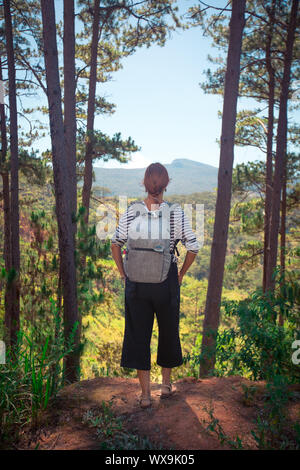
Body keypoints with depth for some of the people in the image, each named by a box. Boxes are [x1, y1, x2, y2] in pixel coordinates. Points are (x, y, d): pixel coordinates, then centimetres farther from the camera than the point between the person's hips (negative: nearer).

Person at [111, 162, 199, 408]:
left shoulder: (130, 213, -5)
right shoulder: (177, 212, -10)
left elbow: (115, 244, 2)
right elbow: (193, 248, -6)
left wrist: (124, 273, 11)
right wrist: (181, 274, 7)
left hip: (136, 281, 1)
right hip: (167, 280, -1)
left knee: (138, 334, 13)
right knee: (168, 330, 19)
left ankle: (145, 393, 20)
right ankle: (166, 384, 36)